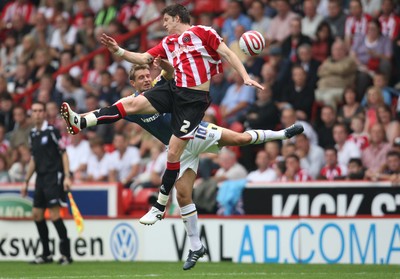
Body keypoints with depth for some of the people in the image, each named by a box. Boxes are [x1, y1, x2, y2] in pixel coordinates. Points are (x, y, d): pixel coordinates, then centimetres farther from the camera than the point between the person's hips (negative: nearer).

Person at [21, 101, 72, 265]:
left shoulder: (52, 131, -8)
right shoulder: (32, 134, 13)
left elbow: (64, 153, -9)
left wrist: (67, 176, -16)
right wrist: (26, 181, 22)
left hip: (54, 176, -8)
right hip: (41, 178, 8)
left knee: (54, 215, -13)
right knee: (37, 214, 6)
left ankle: (66, 253, -7)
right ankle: (46, 254, 15)